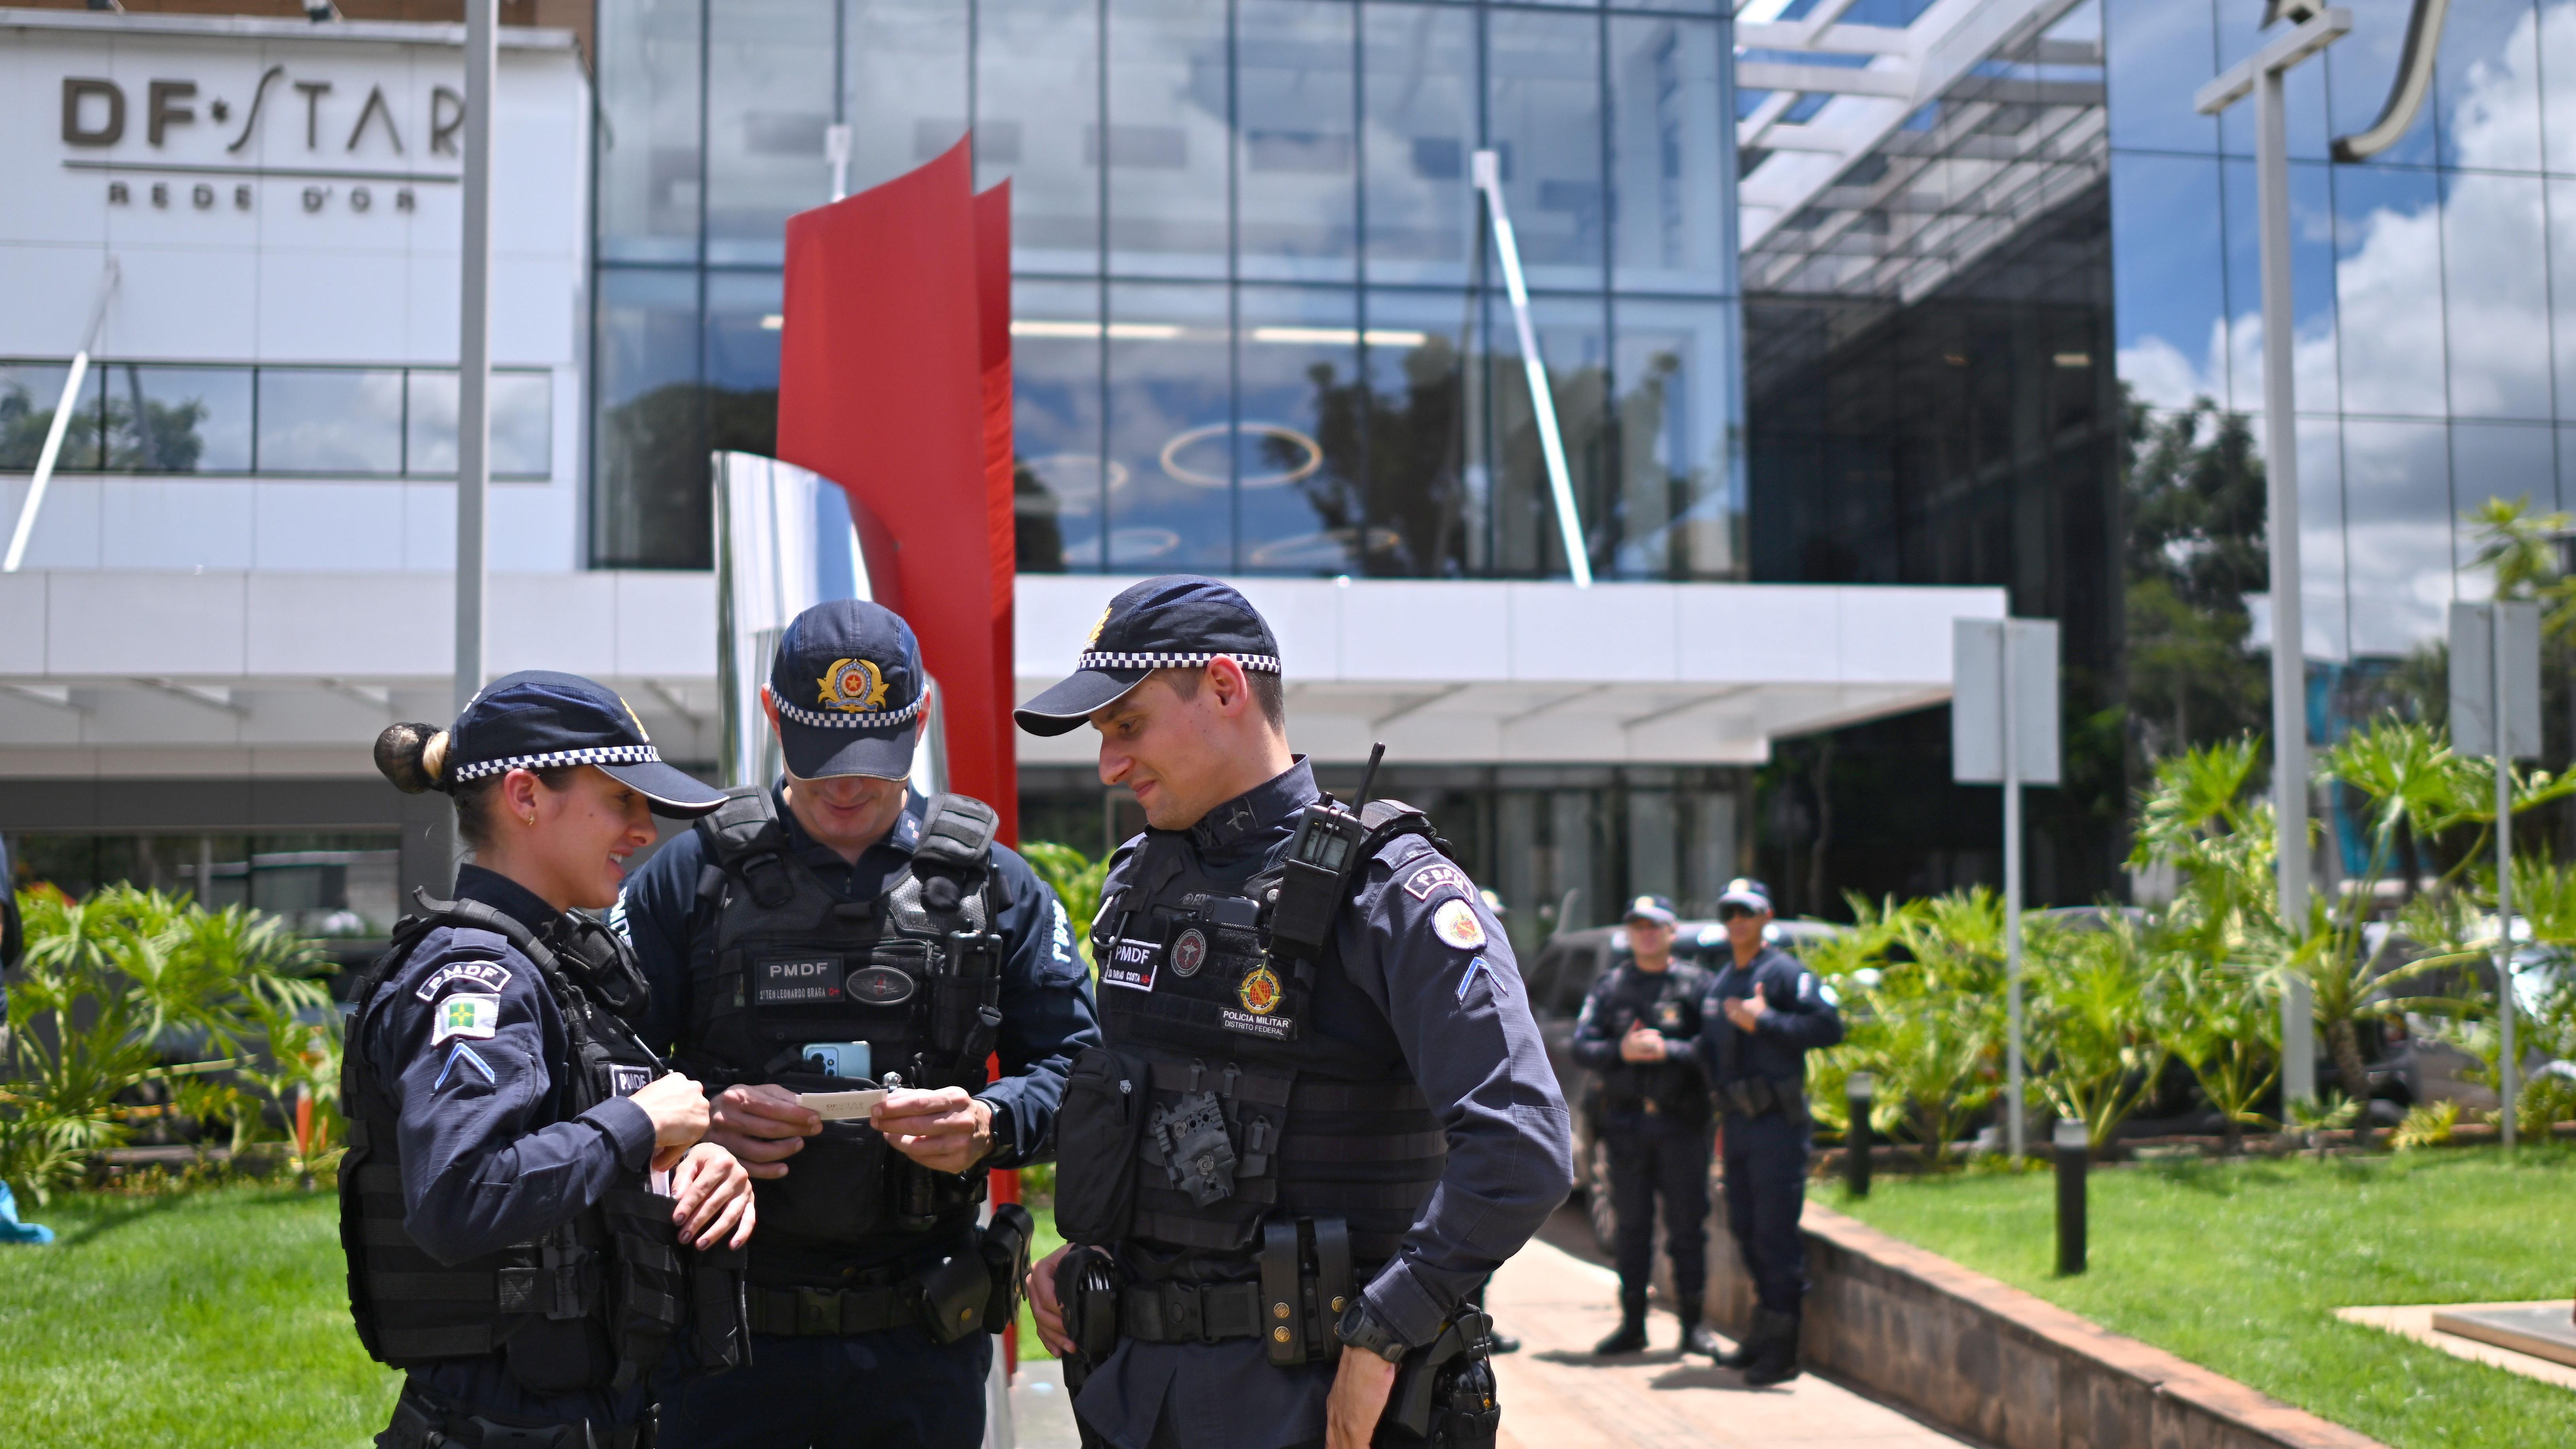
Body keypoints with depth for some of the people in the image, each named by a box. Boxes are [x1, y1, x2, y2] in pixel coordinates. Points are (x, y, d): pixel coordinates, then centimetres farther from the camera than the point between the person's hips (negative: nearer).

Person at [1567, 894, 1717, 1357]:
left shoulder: (1696, 984, 2)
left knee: (1687, 1224, 1)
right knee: (1632, 1226, 8)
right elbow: (1581, 1047, 3)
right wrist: (1621, 1050, -13)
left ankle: (1693, 1325, 9)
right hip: (1626, 1121, 2)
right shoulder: (1610, 985, 10)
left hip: (1682, 1118, -2)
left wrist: (1667, 1050, -19)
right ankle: (1632, 1324, 15)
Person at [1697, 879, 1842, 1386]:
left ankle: (1782, 1348, 0)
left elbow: (1829, 1026, -18)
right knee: (1745, 1230, 13)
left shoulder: (1786, 973, -7)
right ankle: (1765, 1331, 24)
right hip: (1736, 1123, 8)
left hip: (1777, 1121, -8)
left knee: (1776, 1234, -6)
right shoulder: (1720, 982, 18)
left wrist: (1764, 1021, -20)